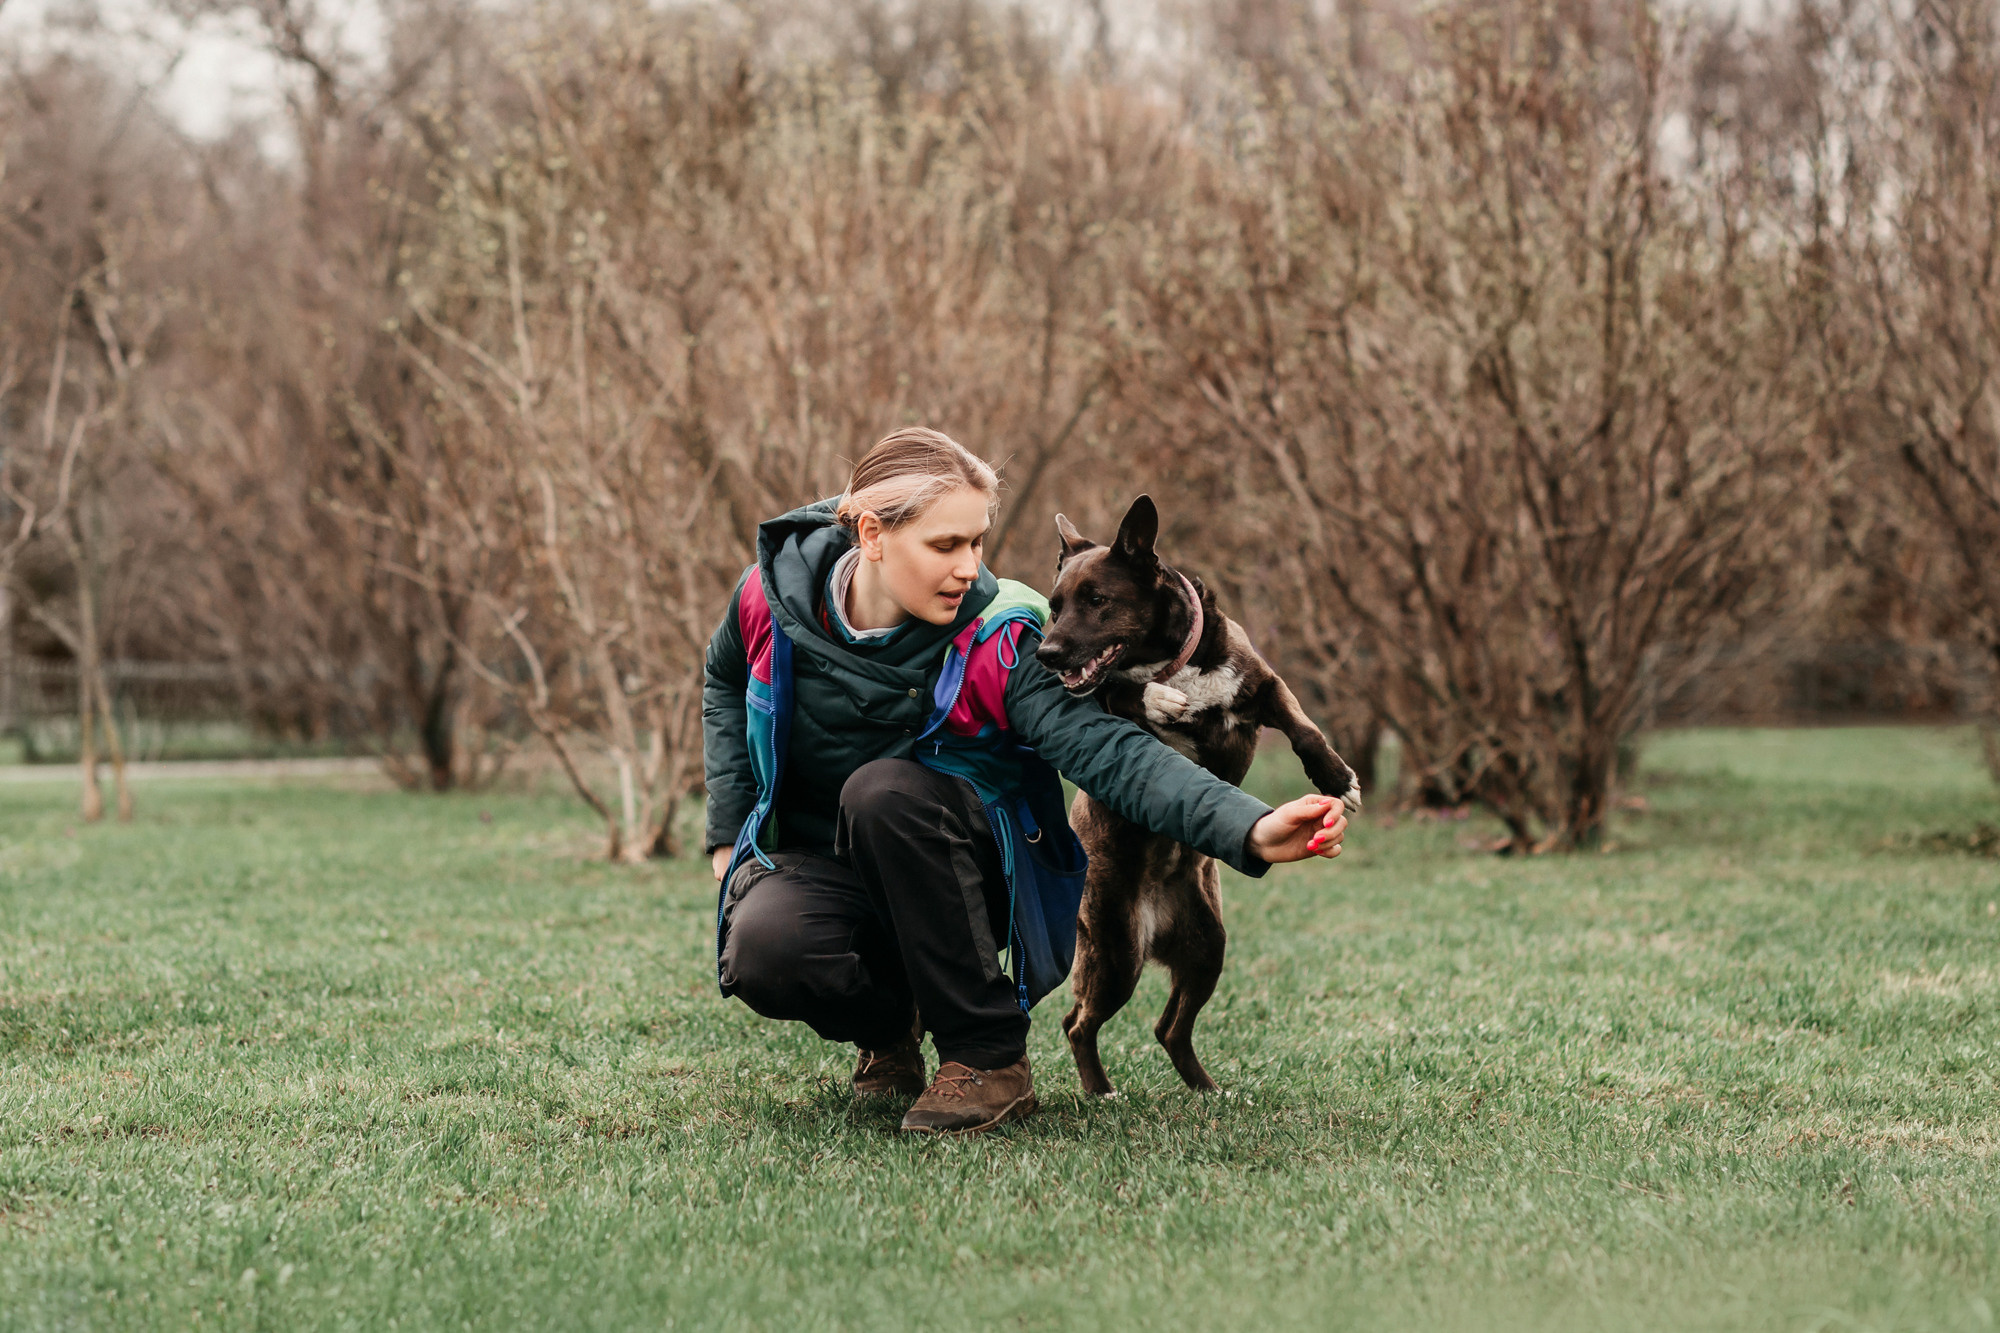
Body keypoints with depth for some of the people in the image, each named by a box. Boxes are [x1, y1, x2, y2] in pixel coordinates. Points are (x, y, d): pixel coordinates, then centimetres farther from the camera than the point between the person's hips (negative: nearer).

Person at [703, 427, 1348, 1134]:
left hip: (944, 876, -1)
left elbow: (1100, 746, -30)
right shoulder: (776, 591, -11)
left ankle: (989, 1055, -19)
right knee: (761, 951, -34)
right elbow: (727, 687, 14)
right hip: (812, 865, 1)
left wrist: (1251, 830, -44)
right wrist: (729, 827, 6)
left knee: (885, 789, -35)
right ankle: (886, 1023, 5)